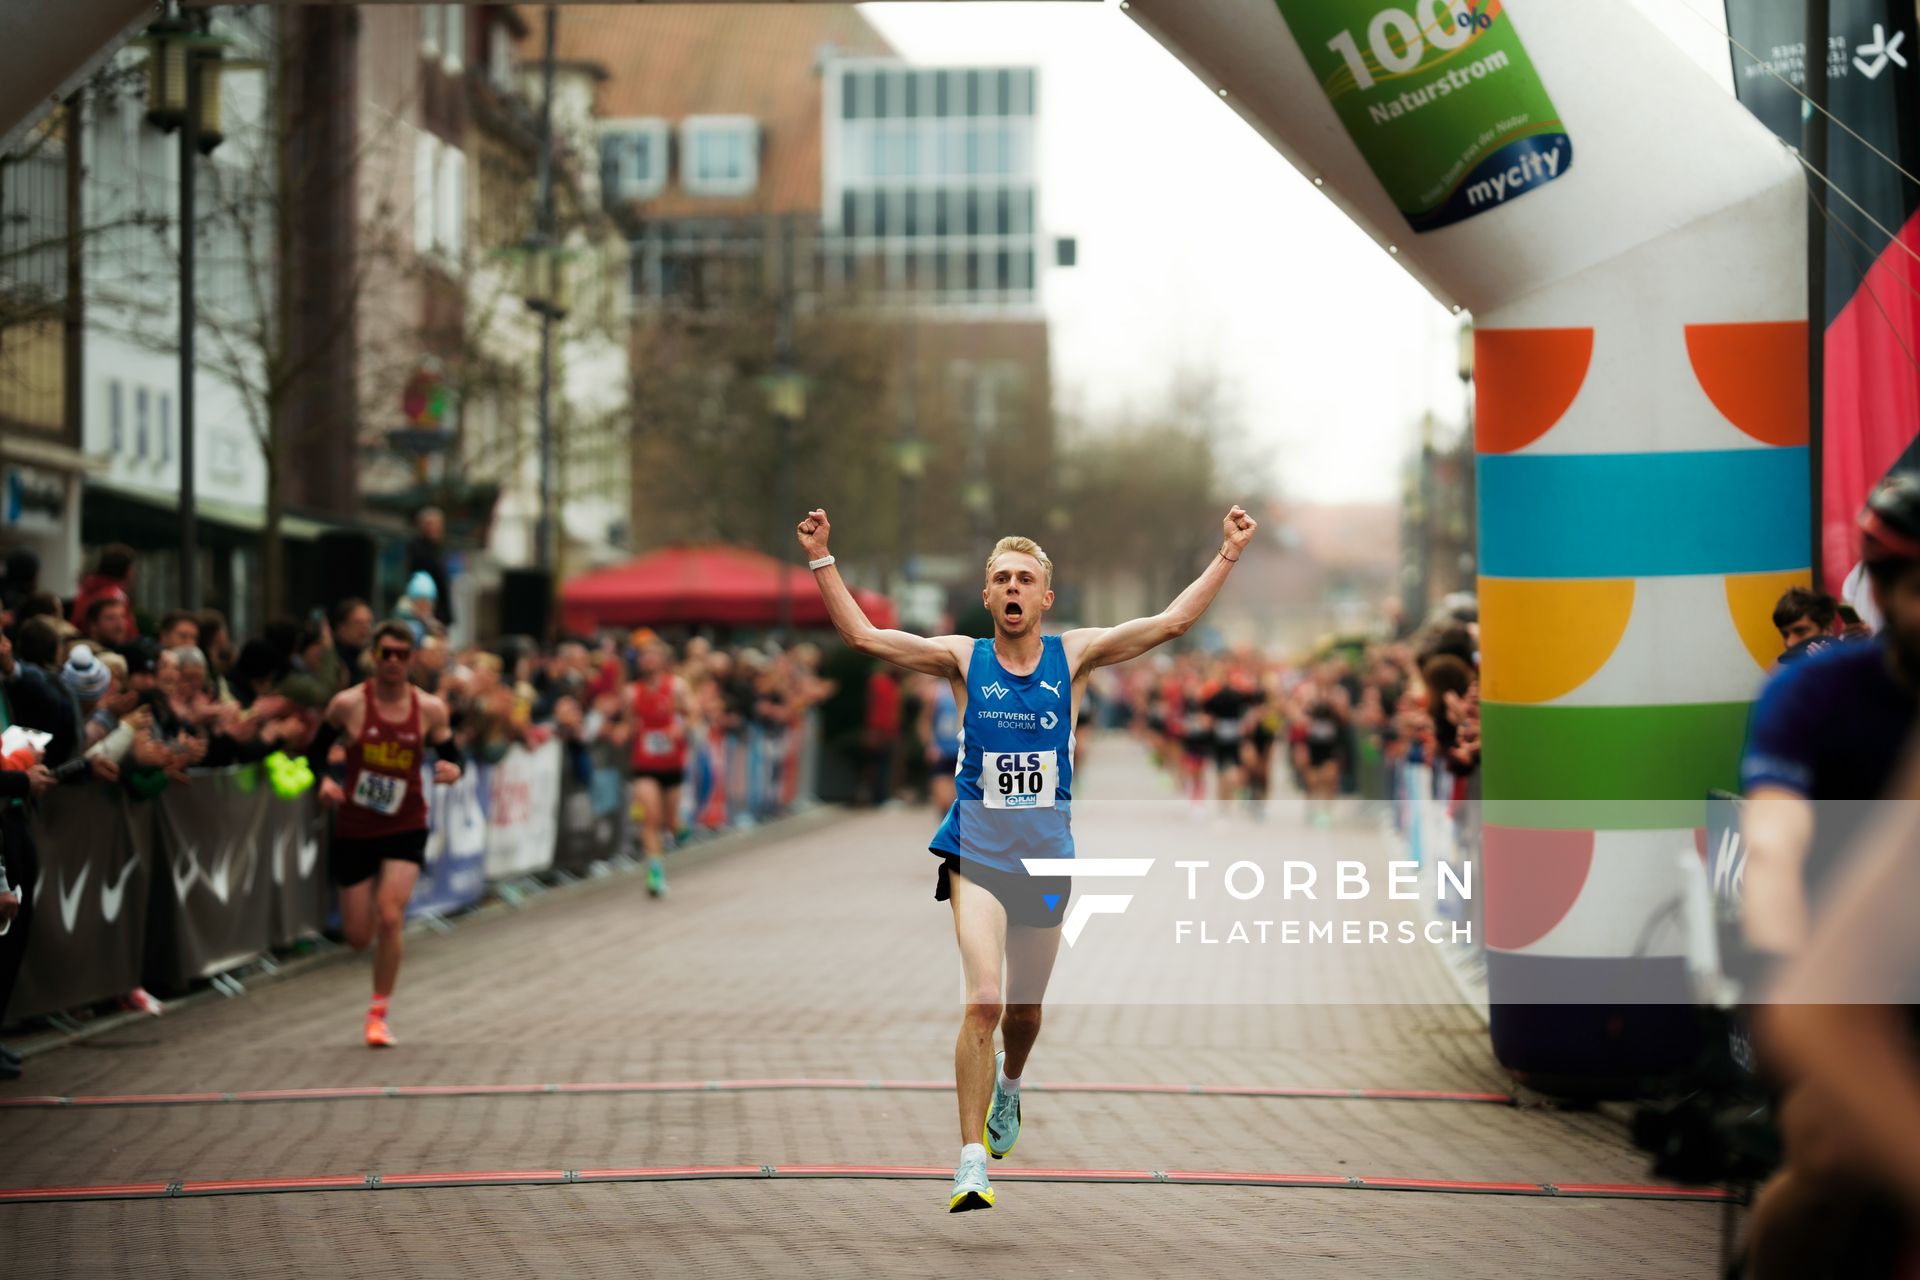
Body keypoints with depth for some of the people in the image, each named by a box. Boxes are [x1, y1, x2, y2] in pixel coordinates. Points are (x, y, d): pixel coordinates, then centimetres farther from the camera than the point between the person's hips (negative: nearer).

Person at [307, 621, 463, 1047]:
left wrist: (452, 769, -18)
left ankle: (378, 1014, -4)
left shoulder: (430, 709, -3)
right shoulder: (348, 704, -7)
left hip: (406, 827, 0)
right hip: (354, 829, 0)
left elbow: (451, 755, 6)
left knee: (389, 918, -18)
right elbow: (316, 750, 5)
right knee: (358, 937, 3)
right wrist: (324, 780, -15)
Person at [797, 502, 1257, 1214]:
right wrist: (821, 561, -14)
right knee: (983, 1000, -20)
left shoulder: (1072, 656, 2)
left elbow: (1172, 622, -2)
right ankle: (972, 1162, -17)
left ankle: (1009, 1087, 52)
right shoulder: (964, 659, -1)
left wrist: (1228, 554, -6)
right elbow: (864, 636, -7)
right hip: (976, 853, -2)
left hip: (1047, 857, 3)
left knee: (1025, 1006, 17)